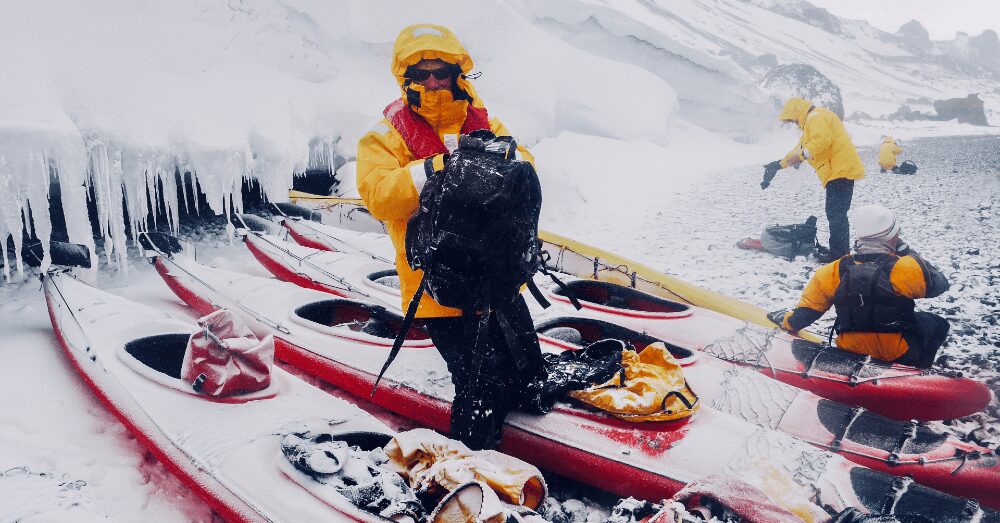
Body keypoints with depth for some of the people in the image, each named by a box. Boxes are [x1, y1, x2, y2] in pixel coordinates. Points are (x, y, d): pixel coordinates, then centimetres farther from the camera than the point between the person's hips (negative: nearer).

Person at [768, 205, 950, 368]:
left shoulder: (833, 272, -8)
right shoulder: (905, 268, -19)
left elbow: (805, 312, 0)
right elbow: (940, 284, 0)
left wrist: (787, 321, 21)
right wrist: (908, 252, 7)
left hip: (850, 350, 4)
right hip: (899, 354, -4)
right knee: (937, 324, 21)